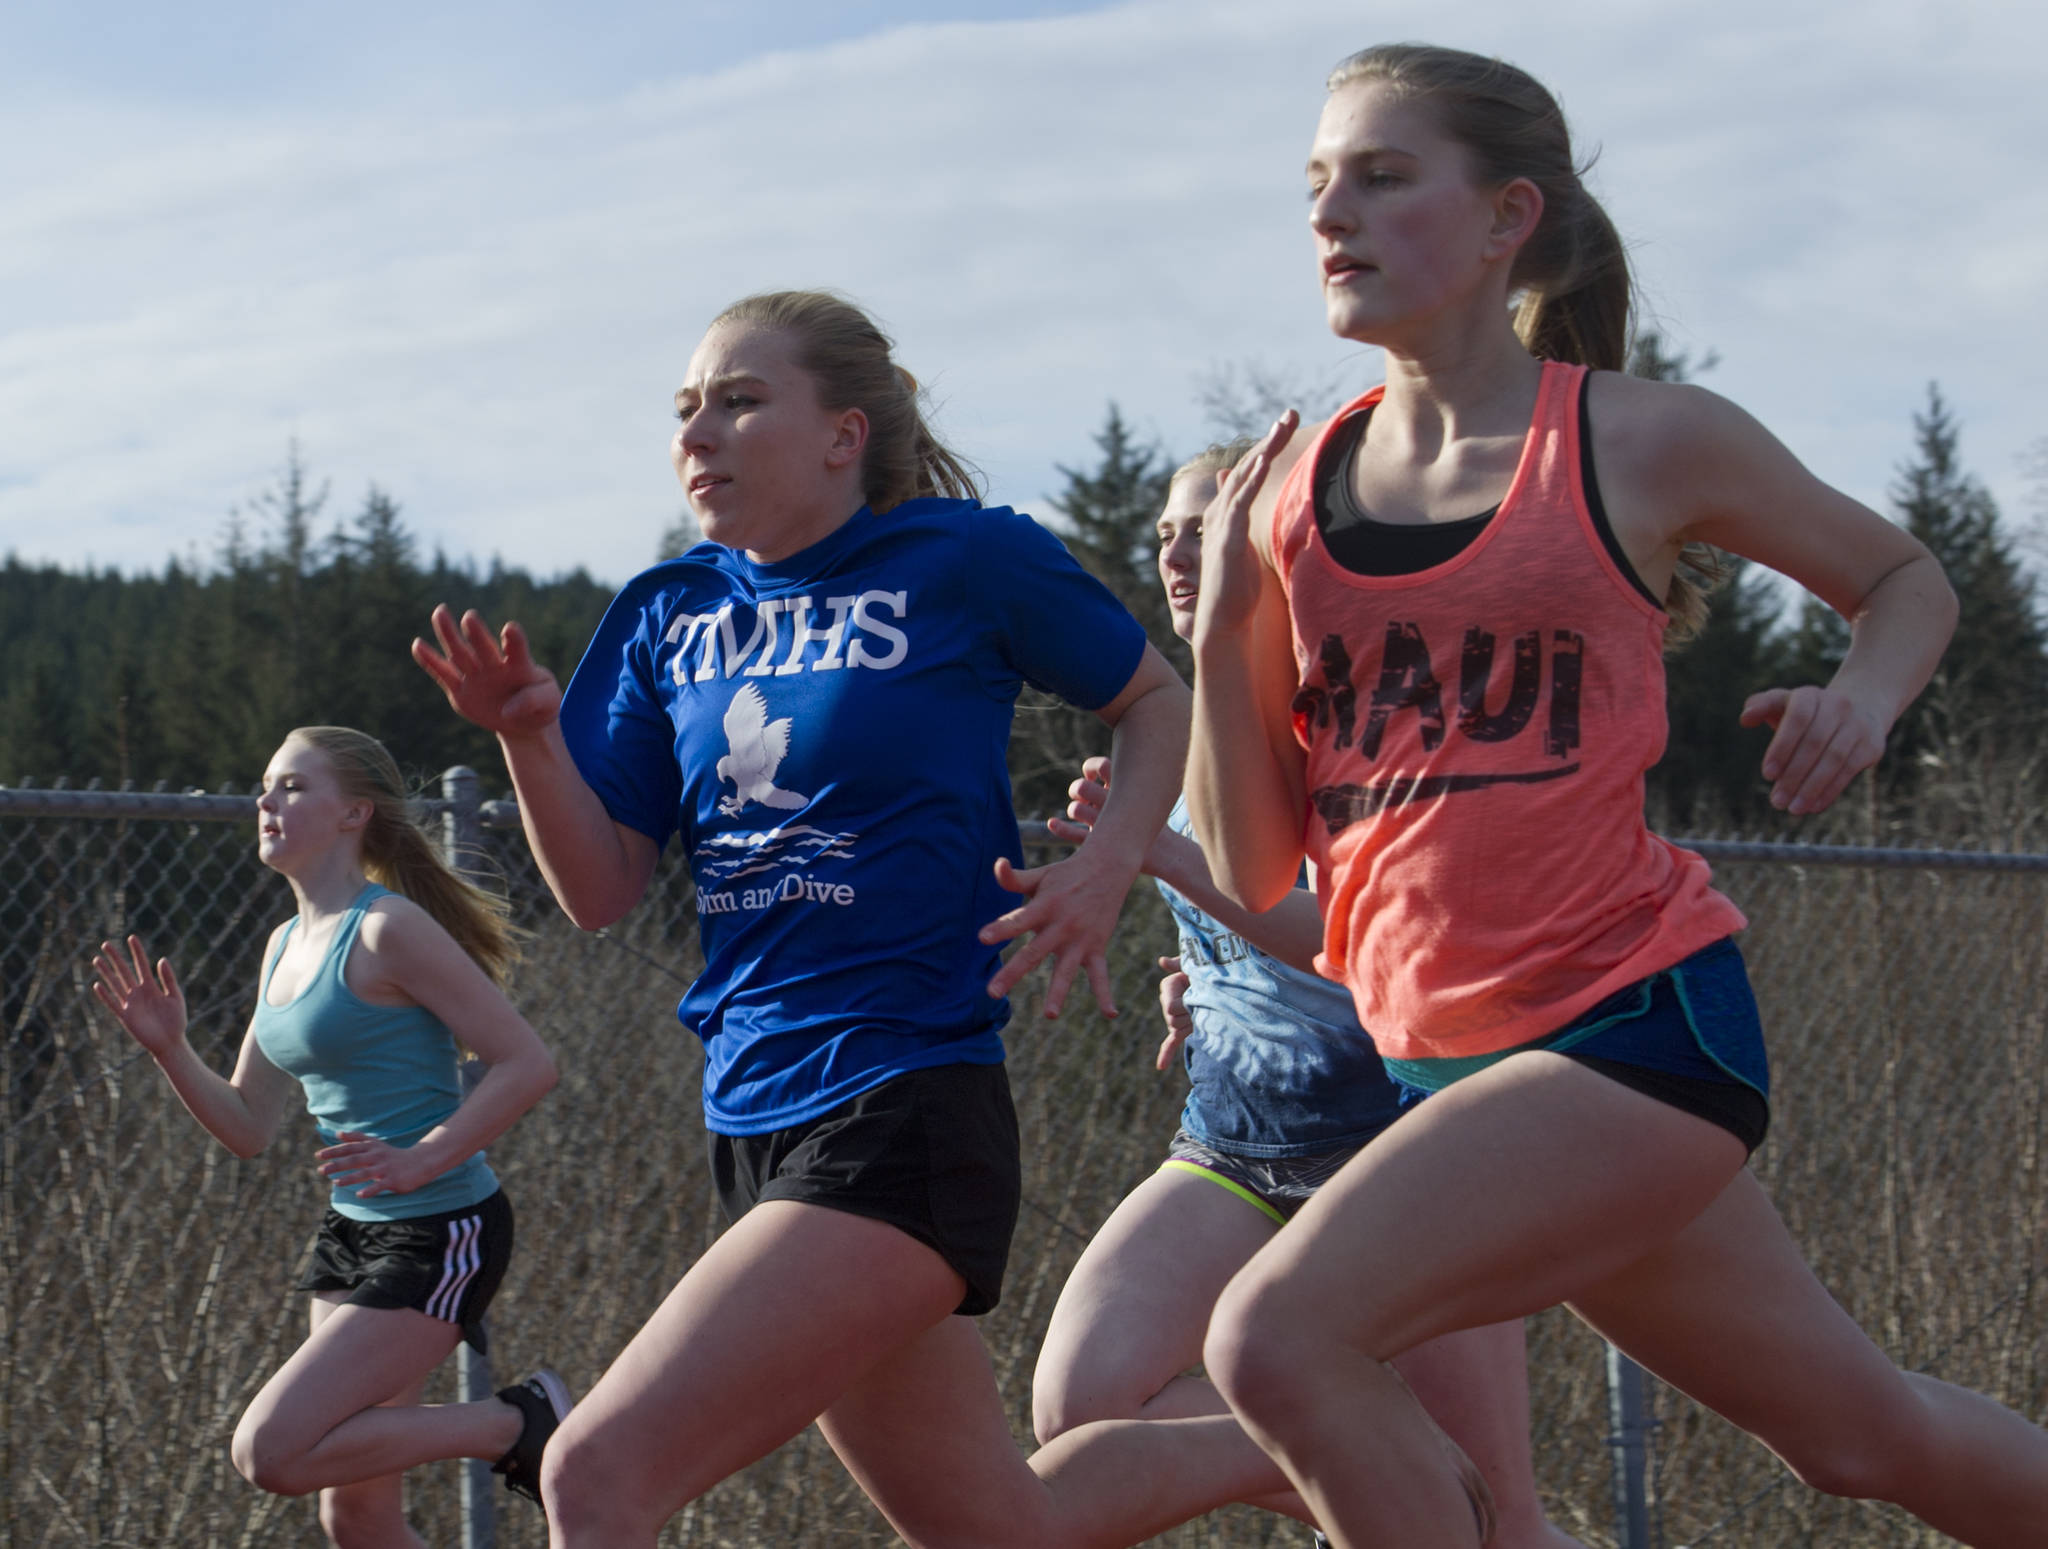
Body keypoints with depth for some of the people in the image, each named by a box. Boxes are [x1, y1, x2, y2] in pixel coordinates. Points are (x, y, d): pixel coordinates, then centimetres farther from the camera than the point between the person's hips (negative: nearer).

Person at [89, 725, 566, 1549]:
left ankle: (517, 1424, -3)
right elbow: (247, 1126, 14)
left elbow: (528, 1063, -17)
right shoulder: (285, 945, 12)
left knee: (270, 1452, -17)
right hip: (353, 1233, 9)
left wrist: (423, 1159, -26)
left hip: (439, 1235, -9)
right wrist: (167, 1049, -1)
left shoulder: (389, 929, -14)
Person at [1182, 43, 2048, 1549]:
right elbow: (1254, 873, 7)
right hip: (1449, 1058, 5)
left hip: (1635, 1021, -5)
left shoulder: (1644, 443, -4)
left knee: (1279, 1335, -23)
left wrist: (1862, 695, -9)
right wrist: (1222, 627, -7)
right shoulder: (1289, 494, 6)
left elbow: (1909, 579, 13)